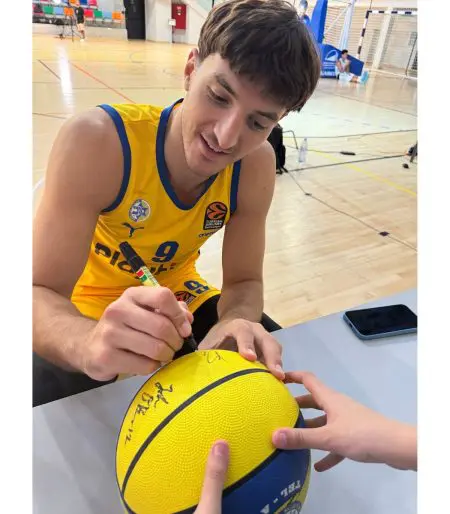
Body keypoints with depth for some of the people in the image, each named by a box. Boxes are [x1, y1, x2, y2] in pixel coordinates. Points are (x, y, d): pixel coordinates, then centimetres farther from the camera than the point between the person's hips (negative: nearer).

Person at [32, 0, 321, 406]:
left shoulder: (255, 166, -19)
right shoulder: (97, 142, -30)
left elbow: (244, 281, -11)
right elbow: (40, 293, -29)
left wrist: (236, 324, -36)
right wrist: (90, 342, -53)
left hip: (177, 296, 4)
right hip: (87, 308, -3)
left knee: (280, 365, -2)